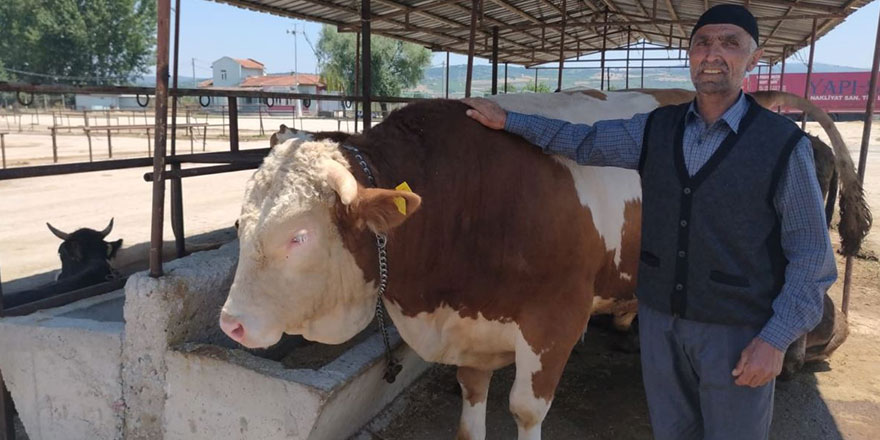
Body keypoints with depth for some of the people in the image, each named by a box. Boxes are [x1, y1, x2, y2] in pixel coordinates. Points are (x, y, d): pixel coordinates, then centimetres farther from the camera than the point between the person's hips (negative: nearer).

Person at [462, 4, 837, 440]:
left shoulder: (784, 145, -10)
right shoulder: (655, 129, 1)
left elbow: (810, 252, -8)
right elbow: (583, 141, 12)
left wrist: (776, 339, -13)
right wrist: (506, 120, 10)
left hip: (738, 333, -3)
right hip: (659, 318, 4)